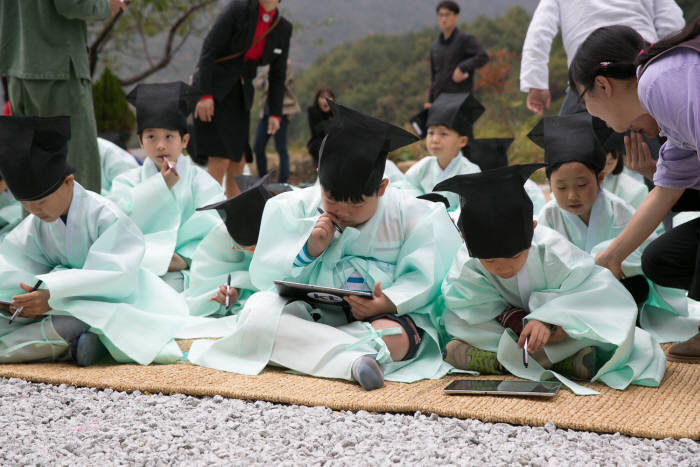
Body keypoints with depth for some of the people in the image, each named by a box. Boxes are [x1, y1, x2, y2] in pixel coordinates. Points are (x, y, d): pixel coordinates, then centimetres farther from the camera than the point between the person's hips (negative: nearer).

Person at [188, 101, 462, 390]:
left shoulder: (412, 217, -4)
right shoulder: (295, 208, 1)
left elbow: (424, 280, -8)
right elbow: (262, 276, 0)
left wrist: (388, 303, -27)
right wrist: (309, 251, -17)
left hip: (385, 315, -3)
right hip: (315, 312, 3)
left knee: (395, 335, -37)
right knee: (258, 309, -29)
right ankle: (356, 358, -44)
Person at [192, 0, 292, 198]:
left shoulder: (283, 28, 2)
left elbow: (277, 75, 9)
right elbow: (208, 49, -14)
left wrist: (275, 113, 4)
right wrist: (204, 94, -20)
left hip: (241, 96, 6)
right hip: (213, 89, -5)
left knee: (238, 163, 5)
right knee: (220, 159, -14)